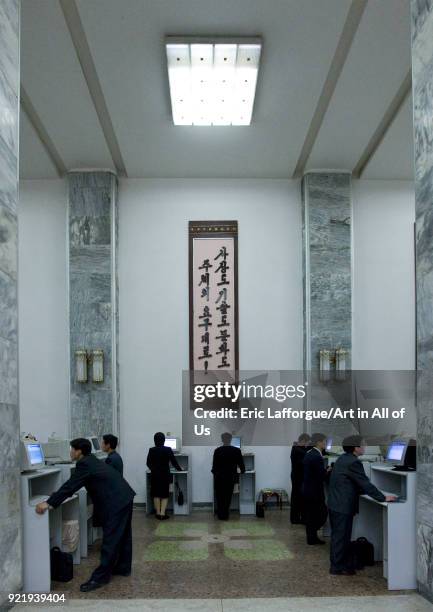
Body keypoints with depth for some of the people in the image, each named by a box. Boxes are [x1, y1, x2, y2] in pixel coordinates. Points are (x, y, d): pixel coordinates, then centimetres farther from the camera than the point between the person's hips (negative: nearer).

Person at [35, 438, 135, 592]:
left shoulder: (84, 464, -14)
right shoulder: (91, 461, 17)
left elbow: (70, 485, -20)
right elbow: (73, 485, 25)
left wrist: (49, 503, -20)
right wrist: (57, 496, 24)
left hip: (116, 503, -10)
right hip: (124, 498, 10)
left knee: (110, 540, -7)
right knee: (122, 535, 19)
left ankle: (100, 577, -4)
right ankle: (122, 568, 30)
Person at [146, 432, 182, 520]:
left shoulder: (151, 450, -5)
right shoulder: (168, 450, -9)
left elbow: (148, 463, 5)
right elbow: (174, 462, -2)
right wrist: (179, 469, 16)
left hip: (155, 475, 1)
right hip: (165, 475, -1)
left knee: (156, 494, 12)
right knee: (165, 494, 7)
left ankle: (158, 513, 14)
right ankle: (162, 513, -3)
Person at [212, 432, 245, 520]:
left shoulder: (217, 450, -9)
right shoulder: (237, 451, -7)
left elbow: (214, 464, -4)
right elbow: (241, 463, 0)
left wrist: (214, 472, 17)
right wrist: (242, 471, 21)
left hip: (219, 477, 0)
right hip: (230, 477, 0)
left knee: (220, 496, 13)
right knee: (228, 496, 12)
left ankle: (221, 515, 16)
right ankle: (225, 515, 13)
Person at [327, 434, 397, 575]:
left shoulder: (342, 459, 10)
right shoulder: (353, 463, -21)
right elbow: (365, 484, -20)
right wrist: (383, 498, -14)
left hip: (334, 504, 10)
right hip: (343, 506, -10)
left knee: (337, 535, 19)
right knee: (341, 536, 1)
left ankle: (337, 563, 29)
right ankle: (338, 567, 10)